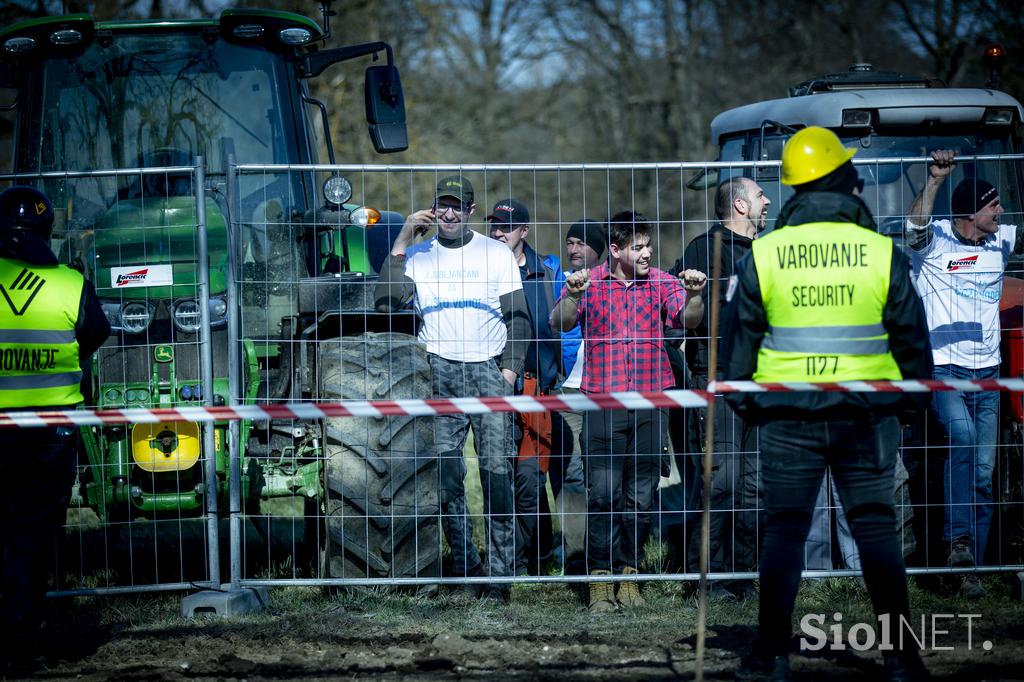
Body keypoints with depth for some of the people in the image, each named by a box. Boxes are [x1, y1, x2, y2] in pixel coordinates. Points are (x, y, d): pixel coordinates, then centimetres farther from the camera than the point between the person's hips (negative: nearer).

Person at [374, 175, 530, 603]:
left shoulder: (497, 254, 11)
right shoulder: (418, 256, 12)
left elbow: (517, 316, 9)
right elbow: (387, 301, -4)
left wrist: (510, 367, -4)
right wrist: (402, 241, -5)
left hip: (488, 370, -1)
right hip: (439, 371, 1)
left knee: (496, 470, -8)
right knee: (445, 473, -3)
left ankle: (499, 574, -7)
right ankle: (464, 562, 8)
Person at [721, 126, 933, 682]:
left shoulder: (764, 255, -2)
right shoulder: (882, 254, -4)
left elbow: (738, 338, 5)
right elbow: (912, 338, 4)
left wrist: (740, 400, 19)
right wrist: (911, 400, 19)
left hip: (788, 418, 0)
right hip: (866, 416, 0)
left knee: (783, 529, 5)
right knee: (876, 527, 6)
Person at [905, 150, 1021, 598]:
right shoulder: (935, 240, -4)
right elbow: (915, 225, -21)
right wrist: (935, 181, -32)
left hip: (986, 372, 5)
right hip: (942, 367, -5)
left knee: (983, 472, 0)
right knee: (962, 434, -31)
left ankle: (971, 569, 3)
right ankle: (958, 537, -22)